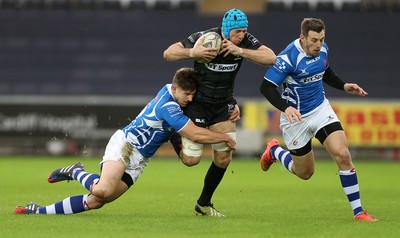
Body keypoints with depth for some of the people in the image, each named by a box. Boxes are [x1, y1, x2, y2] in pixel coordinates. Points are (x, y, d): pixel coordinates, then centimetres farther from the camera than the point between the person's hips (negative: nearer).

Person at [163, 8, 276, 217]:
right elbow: (168, 53, -18)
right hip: (197, 102, -4)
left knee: (224, 157, -1)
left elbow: (271, 58, -25)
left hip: (223, 105, 4)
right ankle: (173, 135, 24)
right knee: (191, 159, -8)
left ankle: (204, 203, 19)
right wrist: (193, 53, -35)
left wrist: (239, 51, -32)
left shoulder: (245, 41, -12)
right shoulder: (204, 37, -21)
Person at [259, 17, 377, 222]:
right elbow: (266, 87, -24)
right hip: (296, 117, -4)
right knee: (305, 173, 9)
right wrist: (285, 107, -38)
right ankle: (274, 151, 41)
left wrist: (344, 86, 2)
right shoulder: (288, 57, -24)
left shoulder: (322, 49, -3)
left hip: (320, 109, 4)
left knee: (342, 155, -17)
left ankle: (358, 211, -10)